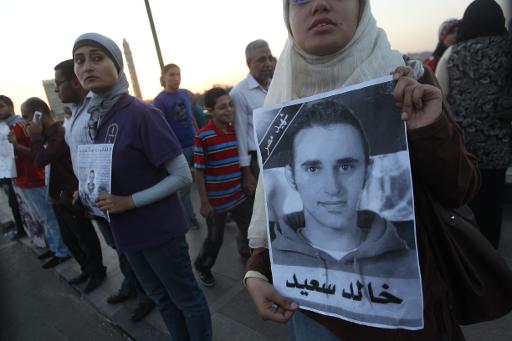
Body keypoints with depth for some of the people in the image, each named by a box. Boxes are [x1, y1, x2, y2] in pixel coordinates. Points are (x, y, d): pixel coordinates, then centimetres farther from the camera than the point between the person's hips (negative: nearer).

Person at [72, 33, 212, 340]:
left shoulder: (142, 114, -19)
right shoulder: (97, 118, 5)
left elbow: (183, 176, -21)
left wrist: (130, 202, -21)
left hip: (160, 230, -8)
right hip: (127, 231, 8)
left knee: (187, 298, 14)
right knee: (161, 297, 26)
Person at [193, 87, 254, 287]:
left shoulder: (237, 130, -1)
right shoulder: (203, 137, -16)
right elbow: (199, 172, -13)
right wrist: (204, 202, -12)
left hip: (240, 196, 5)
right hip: (216, 201, -4)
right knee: (215, 239, 13)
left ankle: (247, 255, 51)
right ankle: (202, 267, 41)